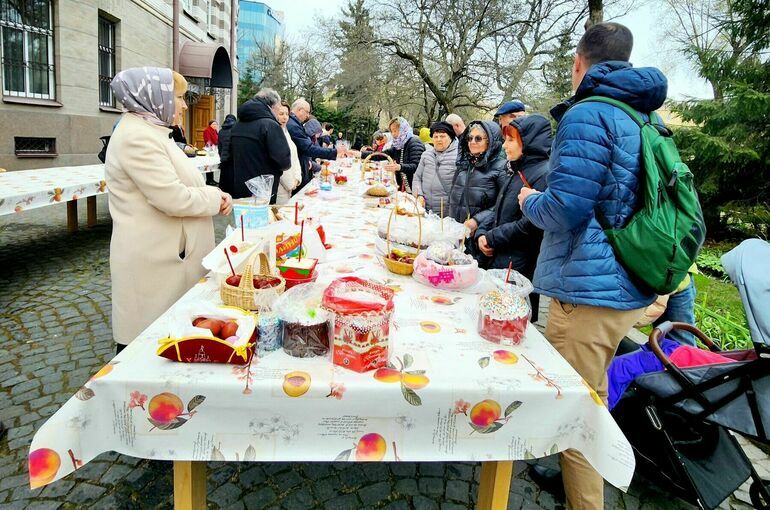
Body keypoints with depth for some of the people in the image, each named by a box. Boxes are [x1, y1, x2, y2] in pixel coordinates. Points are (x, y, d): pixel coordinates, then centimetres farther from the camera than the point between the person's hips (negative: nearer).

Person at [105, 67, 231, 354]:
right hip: (153, 263, -10)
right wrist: (215, 199, -9)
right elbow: (173, 198, -25)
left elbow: (176, 185, 21)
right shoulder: (137, 136, -18)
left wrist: (213, 194, 3)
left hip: (166, 256, 10)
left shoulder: (150, 132, 16)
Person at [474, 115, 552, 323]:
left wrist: (492, 238, -13)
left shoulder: (544, 175, -16)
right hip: (493, 259, 9)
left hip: (519, 267, -9)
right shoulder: (514, 171, 14)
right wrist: (482, 233, 0)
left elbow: (529, 226, -22)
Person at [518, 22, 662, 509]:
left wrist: (530, 200, 0)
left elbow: (564, 210, -22)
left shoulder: (587, 114, -14)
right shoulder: (644, 118, 14)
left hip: (589, 292, -9)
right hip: (627, 288, 10)